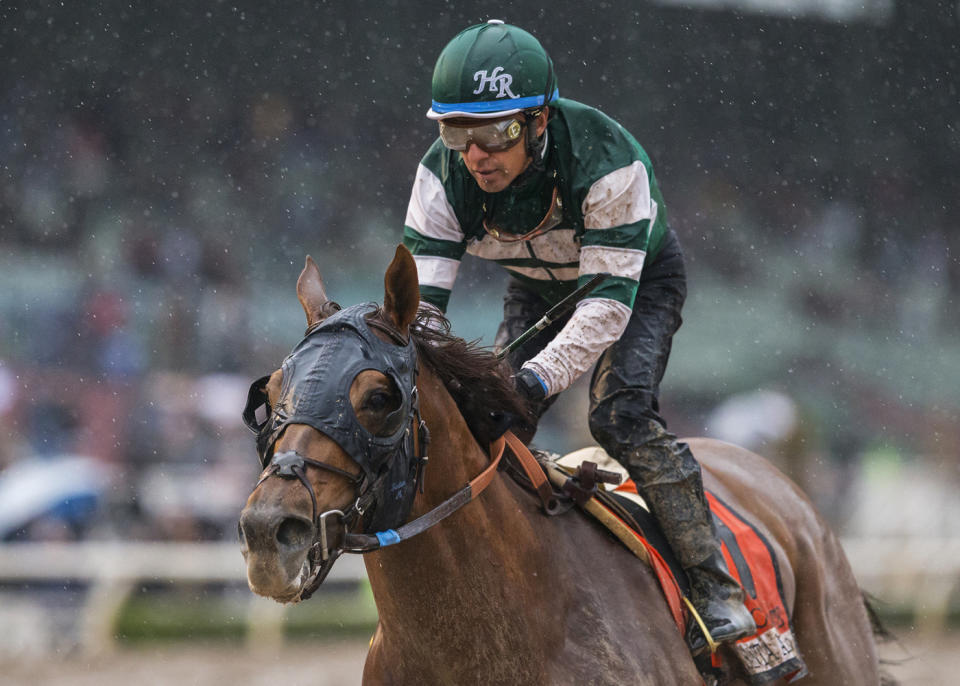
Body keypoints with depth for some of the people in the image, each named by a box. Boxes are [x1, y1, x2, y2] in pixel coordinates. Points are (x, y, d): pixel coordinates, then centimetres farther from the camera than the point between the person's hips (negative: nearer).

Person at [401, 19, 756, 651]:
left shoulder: (606, 161, -39)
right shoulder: (443, 175, -26)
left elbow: (609, 299, -40)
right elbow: (418, 296, -27)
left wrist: (541, 375, -53)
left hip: (640, 278, -5)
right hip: (537, 290, 5)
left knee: (622, 414, -26)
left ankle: (716, 587, -21)